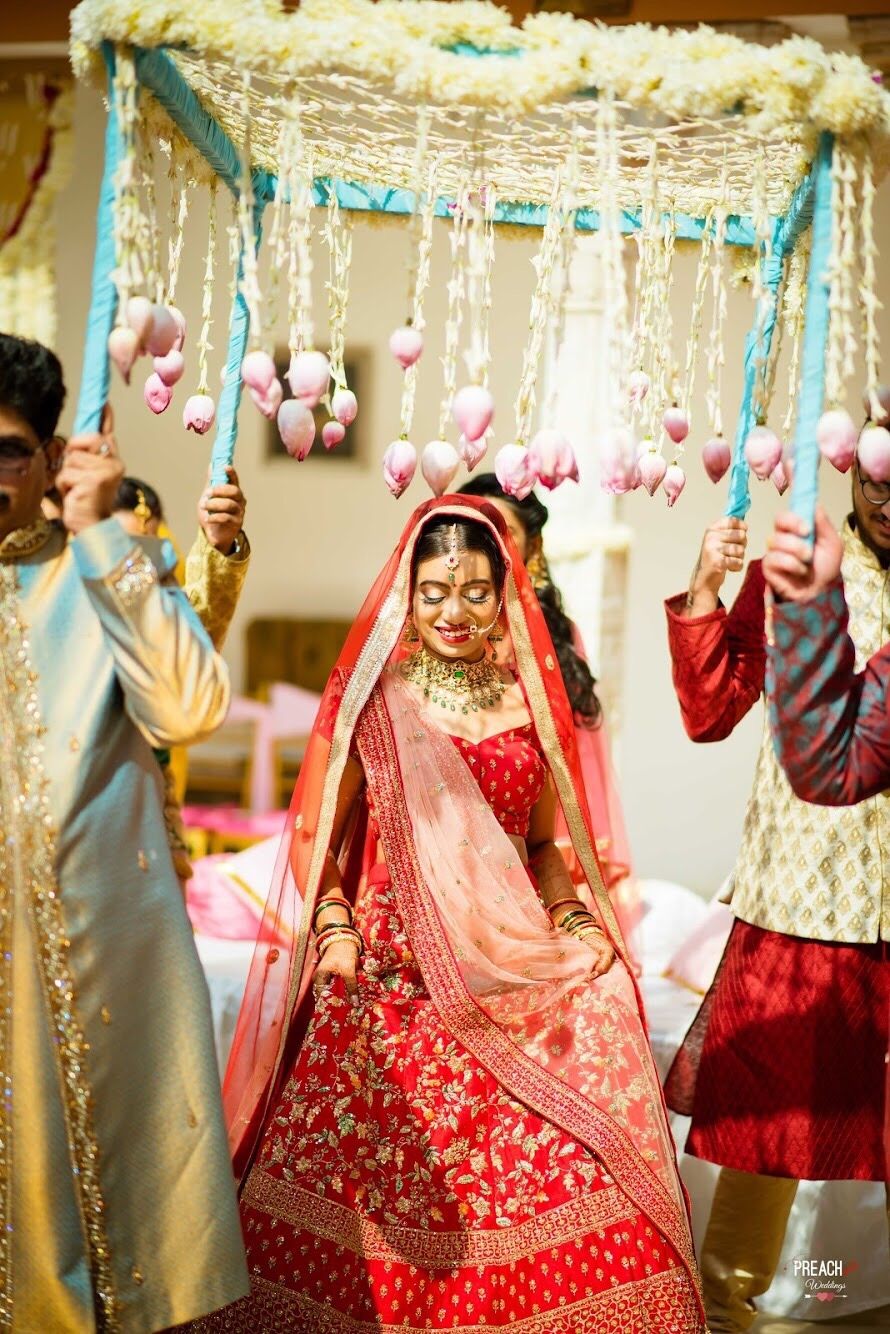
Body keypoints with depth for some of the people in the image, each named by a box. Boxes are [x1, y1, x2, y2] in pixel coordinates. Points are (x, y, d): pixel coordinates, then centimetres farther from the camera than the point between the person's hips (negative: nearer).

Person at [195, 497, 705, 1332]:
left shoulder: (530, 704, 11)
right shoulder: (369, 699, 4)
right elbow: (317, 837, 5)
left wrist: (573, 920, 2)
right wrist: (334, 927, -10)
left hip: (513, 974, 2)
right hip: (389, 975, -1)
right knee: (367, 1179, -4)